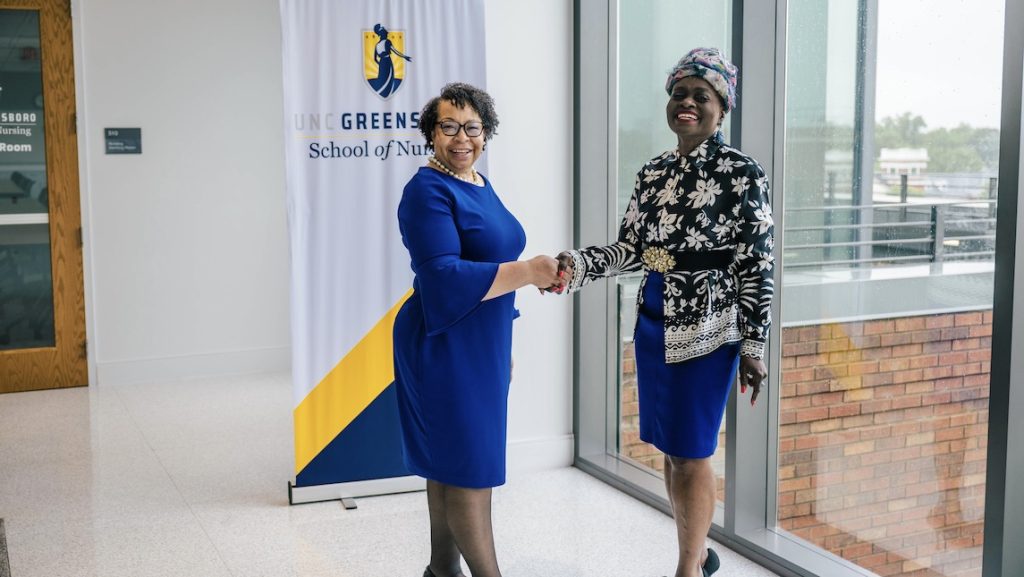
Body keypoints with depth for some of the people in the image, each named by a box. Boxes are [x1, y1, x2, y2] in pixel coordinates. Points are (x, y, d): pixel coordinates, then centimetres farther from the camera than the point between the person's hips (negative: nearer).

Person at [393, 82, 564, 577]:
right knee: (472, 464, -4)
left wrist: (504, 346, 22)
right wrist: (526, 272, -30)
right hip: (446, 346, -9)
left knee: (449, 461, 16)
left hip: (481, 345, 9)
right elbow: (444, 277, -24)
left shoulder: (480, 184, 12)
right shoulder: (427, 191, -15)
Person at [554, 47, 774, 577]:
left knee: (692, 451, 0)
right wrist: (576, 265, -7)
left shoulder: (741, 173, -10)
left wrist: (753, 345, -12)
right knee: (669, 447, 14)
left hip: (707, 329, -6)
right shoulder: (653, 173, 8)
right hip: (652, 324, 7)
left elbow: (757, 266, -11)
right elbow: (630, 250, 10)